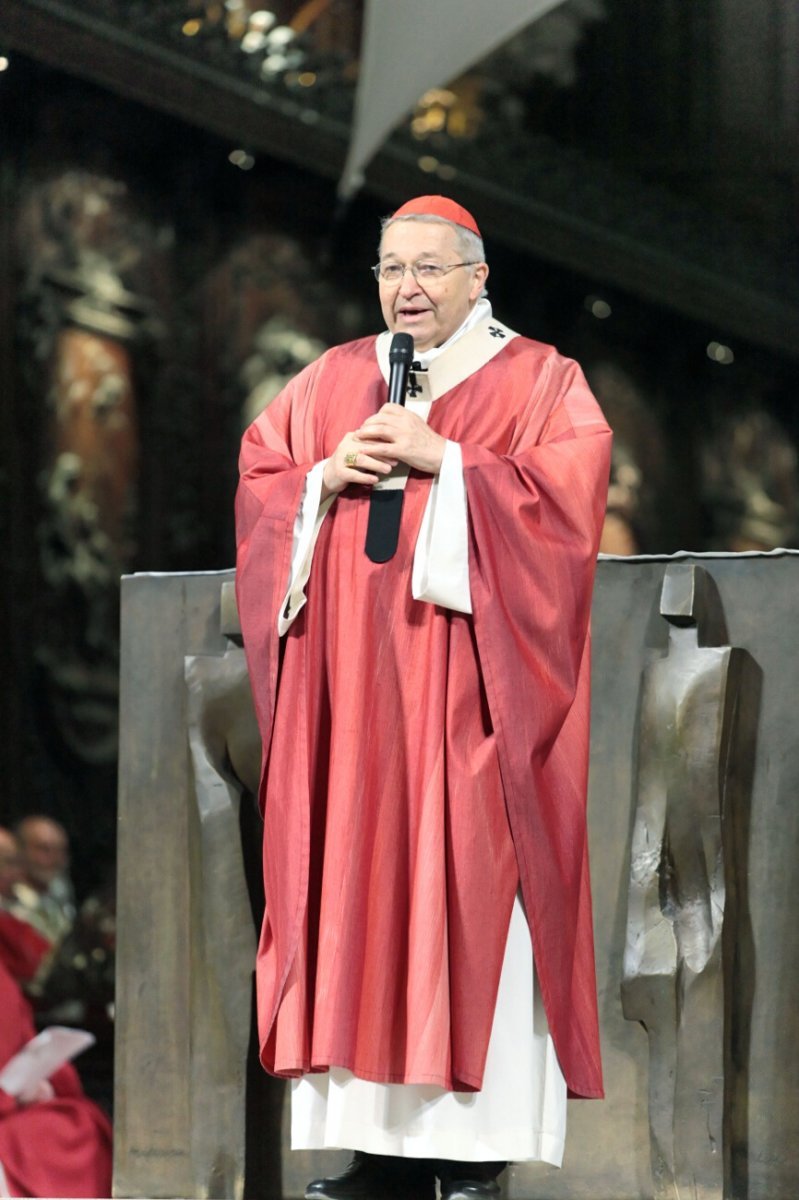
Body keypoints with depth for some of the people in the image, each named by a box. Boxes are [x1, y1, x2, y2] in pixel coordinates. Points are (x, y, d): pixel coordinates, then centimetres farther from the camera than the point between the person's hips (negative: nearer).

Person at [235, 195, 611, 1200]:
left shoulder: (535, 381, 6)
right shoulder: (331, 382, 18)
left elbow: (569, 487, -8)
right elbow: (257, 483, 15)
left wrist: (440, 458, -12)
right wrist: (328, 476, -4)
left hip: (466, 693, -4)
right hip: (350, 689, 4)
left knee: (470, 888, -10)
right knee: (353, 886, -2)